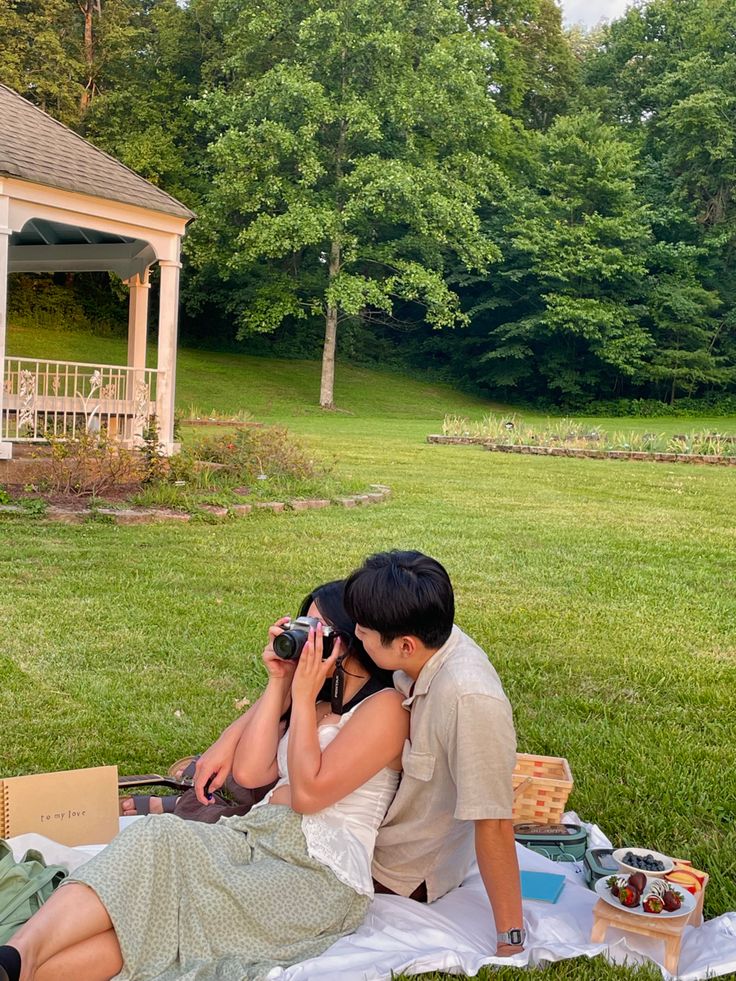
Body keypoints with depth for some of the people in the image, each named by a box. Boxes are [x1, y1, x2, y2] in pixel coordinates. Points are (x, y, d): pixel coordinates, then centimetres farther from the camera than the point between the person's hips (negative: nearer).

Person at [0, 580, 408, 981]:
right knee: (158, 837, -21)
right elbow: (248, 772, 9)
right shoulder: (318, 699, 21)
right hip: (256, 840, 7)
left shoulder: (384, 706, -5)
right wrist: (279, 682, 6)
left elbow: (308, 792, -13)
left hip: (320, 875, -7)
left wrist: (303, 697, -9)